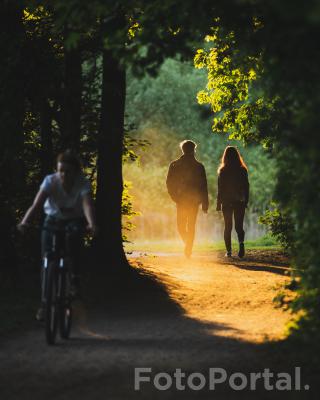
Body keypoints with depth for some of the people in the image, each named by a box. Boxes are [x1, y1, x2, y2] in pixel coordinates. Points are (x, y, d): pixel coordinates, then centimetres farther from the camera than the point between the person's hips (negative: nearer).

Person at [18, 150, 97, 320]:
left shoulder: (83, 184, -24)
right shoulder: (50, 181, -23)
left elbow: (87, 205, -41)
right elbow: (36, 205, -34)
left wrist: (91, 224, -61)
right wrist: (24, 222, -52)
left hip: (74, 221, -1)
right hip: (53, 220, 1)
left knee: (74, 234, -35)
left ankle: (74, 279, -20)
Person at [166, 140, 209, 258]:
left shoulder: (174, 165, -2)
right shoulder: (199, 166, -2)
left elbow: (169, 183, -2)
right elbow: (203, 186, -2)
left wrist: (174, 196, 9)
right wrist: (205, 204, 2)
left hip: (181, 199, 0)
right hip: (194, 199, 0)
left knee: (181, 224, 12)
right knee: (191, 225, 8)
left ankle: (187, 242, -12)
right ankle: (189, 248, 3)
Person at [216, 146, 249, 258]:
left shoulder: (222, 171, -6)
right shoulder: (242, 170, -1)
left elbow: (220, 189, -5)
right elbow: (246, 187, 2)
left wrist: (219, 203, 1)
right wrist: (246, 201, 11)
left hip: (227, 202, -1)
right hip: (239, 202, 1)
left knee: (228, 227, 8)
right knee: (239, 226, 5)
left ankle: (229, 251, 4)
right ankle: (241, 243, -23)